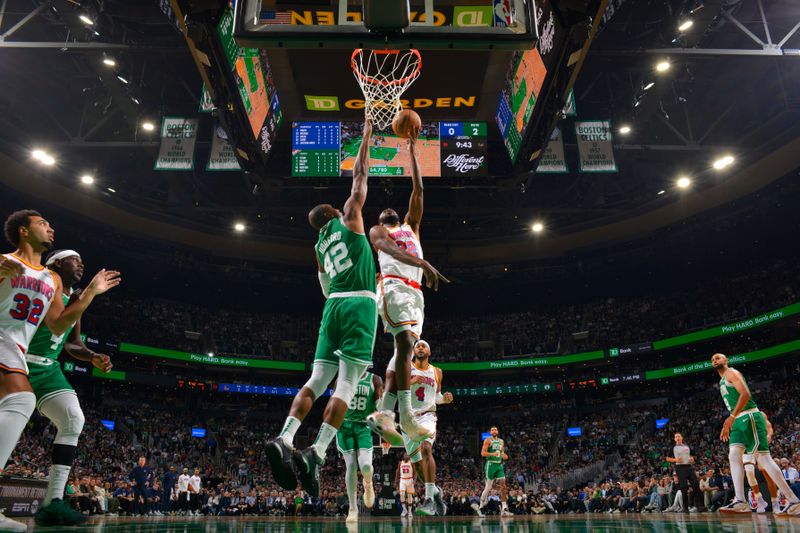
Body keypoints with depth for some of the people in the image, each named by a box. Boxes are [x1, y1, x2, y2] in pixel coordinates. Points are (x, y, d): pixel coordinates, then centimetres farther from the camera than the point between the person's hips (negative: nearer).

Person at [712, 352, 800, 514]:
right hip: (739, 421, 9)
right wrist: (727, 426, 25)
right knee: (734, 456, -4)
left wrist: (732, 416, -27)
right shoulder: (723, 381, 25)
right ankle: (740, 502, -11)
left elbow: (746, 394, -19)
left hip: (749, 417, -9)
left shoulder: (731, 373, -4)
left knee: (763, 458, -11)